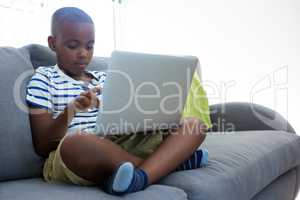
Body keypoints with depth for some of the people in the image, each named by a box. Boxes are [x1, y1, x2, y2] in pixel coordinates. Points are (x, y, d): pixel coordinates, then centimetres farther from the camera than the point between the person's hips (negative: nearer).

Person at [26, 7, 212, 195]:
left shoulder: (104, 79, 20)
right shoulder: (44, 78, 6)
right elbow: (43, 147, -2)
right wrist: (70, 111, -19)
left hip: (124, 148, 5)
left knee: (194, 122, -7)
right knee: (75, 143, -41)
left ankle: (139, 177, -35)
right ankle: (173, 161, -19)